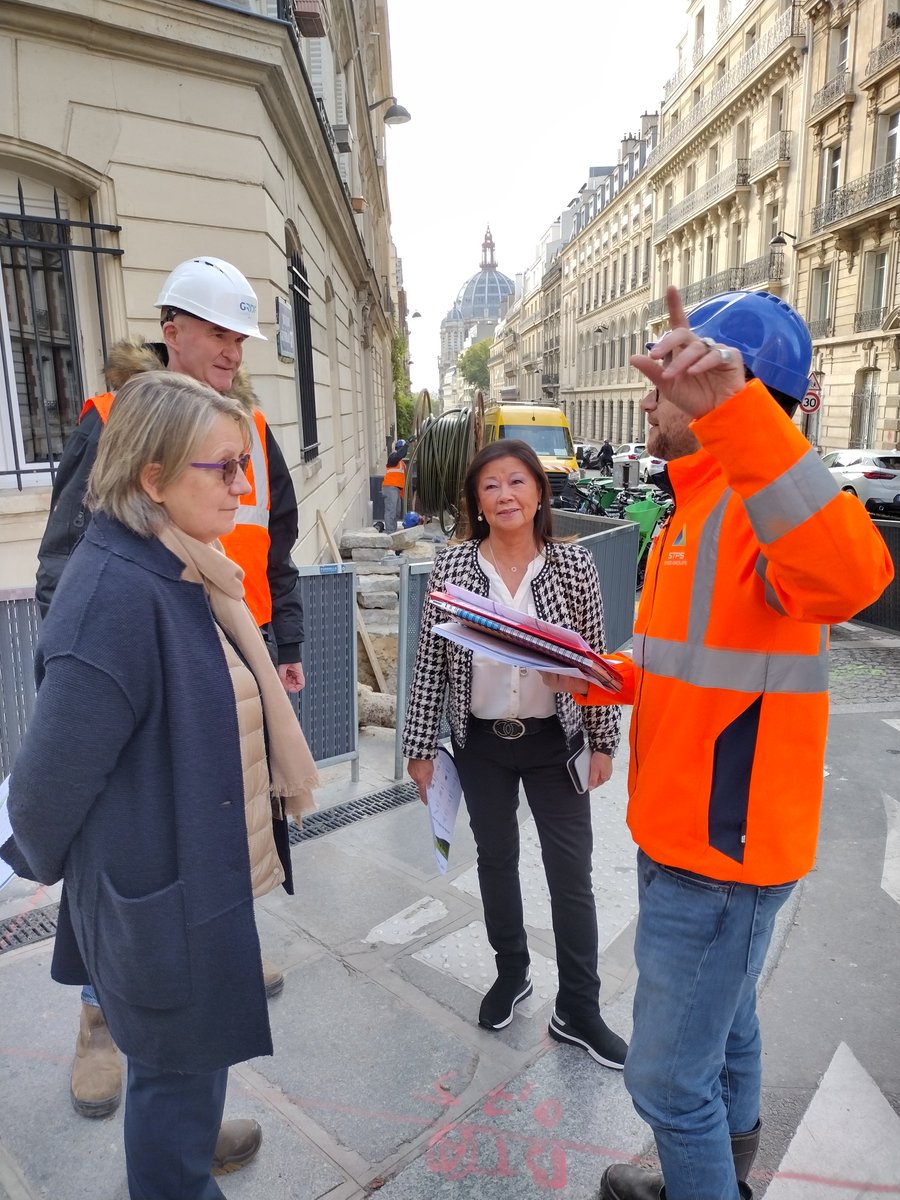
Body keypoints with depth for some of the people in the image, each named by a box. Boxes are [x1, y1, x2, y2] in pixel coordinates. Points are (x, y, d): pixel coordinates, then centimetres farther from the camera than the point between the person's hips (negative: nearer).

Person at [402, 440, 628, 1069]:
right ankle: (511, 973, 42)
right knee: (496, 859, 18)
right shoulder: (452, 567, -7)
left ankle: (578, 1010, 27)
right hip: (482, 742, 1)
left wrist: (603, 742, 1)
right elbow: (430, 662, -3)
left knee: (572, 874, 7)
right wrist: (420, 748, -1)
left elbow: (596, 658, -1)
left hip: (554, 742, 0)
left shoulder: (575, 565, -8)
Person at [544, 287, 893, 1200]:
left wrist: (732, 404, -52)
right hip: (687, 831, 10)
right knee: (723, 1024, 28)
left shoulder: (758, 506, -21)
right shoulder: (698, 506, 10)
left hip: (718, 843, -10)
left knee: (669, 1075, 6)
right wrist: (597, 676, 2)